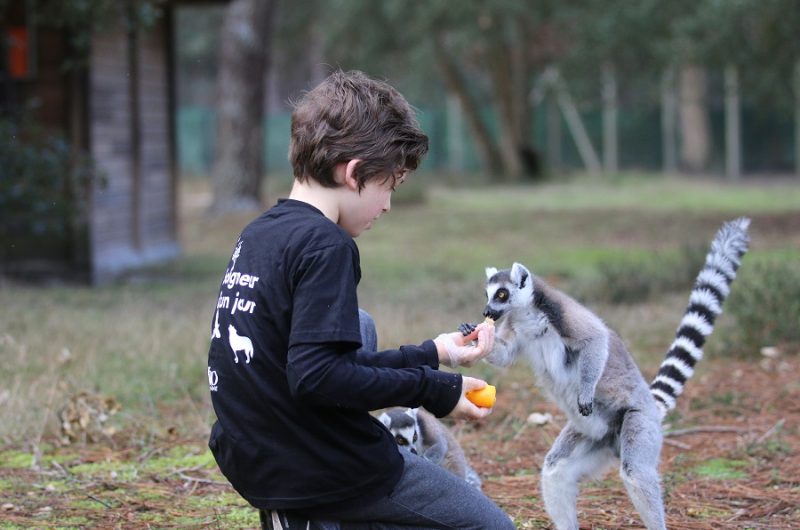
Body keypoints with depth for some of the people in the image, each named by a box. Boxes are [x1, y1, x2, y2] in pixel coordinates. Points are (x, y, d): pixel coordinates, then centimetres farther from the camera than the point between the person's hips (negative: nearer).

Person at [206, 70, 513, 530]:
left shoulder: (257, 235, 9)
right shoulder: (325, 245, -18)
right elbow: (317, 377, -27)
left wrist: (431, 354, 16)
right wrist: (434, 390, -17)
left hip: (255, 469, 8)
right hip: (332, 478, -7)